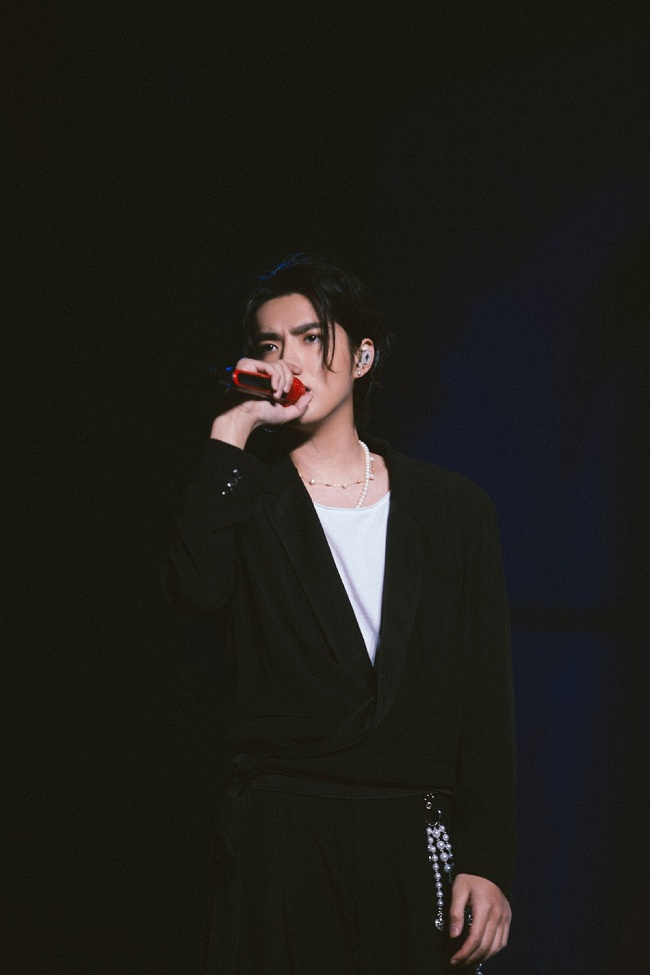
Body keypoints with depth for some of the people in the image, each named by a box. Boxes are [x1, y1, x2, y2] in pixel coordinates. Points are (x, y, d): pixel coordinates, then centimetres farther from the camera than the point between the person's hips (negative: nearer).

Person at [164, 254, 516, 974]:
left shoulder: (452, 509, 8)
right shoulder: (247, 498, 5)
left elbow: (485, 700, 5)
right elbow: (196, 586, -20)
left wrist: (487, 864, -2)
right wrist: (232, 430, -14)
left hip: (416, 838, 1)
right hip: (280, 845, -1)